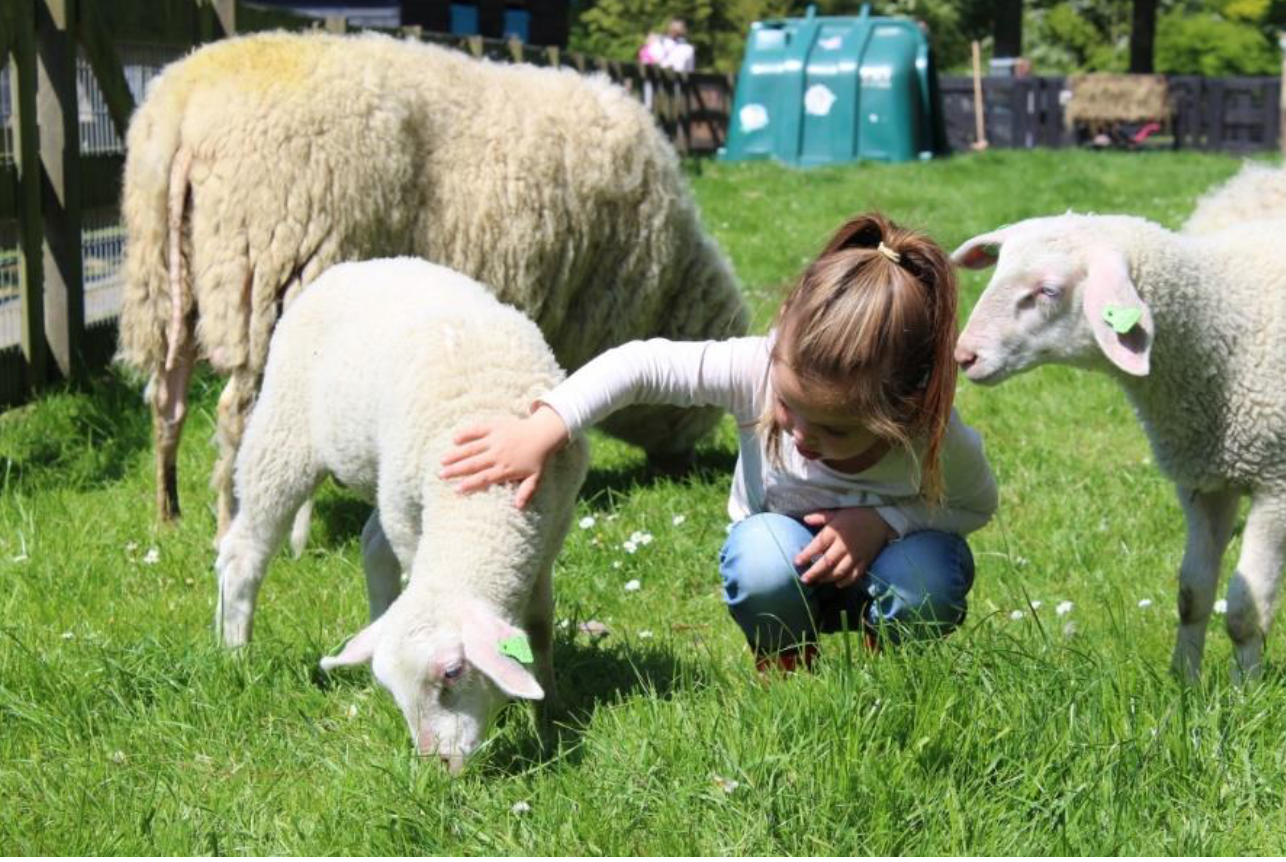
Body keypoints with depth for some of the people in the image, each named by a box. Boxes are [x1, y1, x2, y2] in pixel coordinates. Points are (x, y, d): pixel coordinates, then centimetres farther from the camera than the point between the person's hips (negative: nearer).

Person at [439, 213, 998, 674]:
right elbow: (641, 365, -26)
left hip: (879, 554, 0)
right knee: (763, 554, -37)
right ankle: (784, 669, -3)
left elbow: (977, 505, -11)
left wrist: (883, 520, -30)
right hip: (780, 560, 0)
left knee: (929, 571, -35)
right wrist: (543, 430, -38)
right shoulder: (759, 368, -33)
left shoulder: (936, 439, -32)